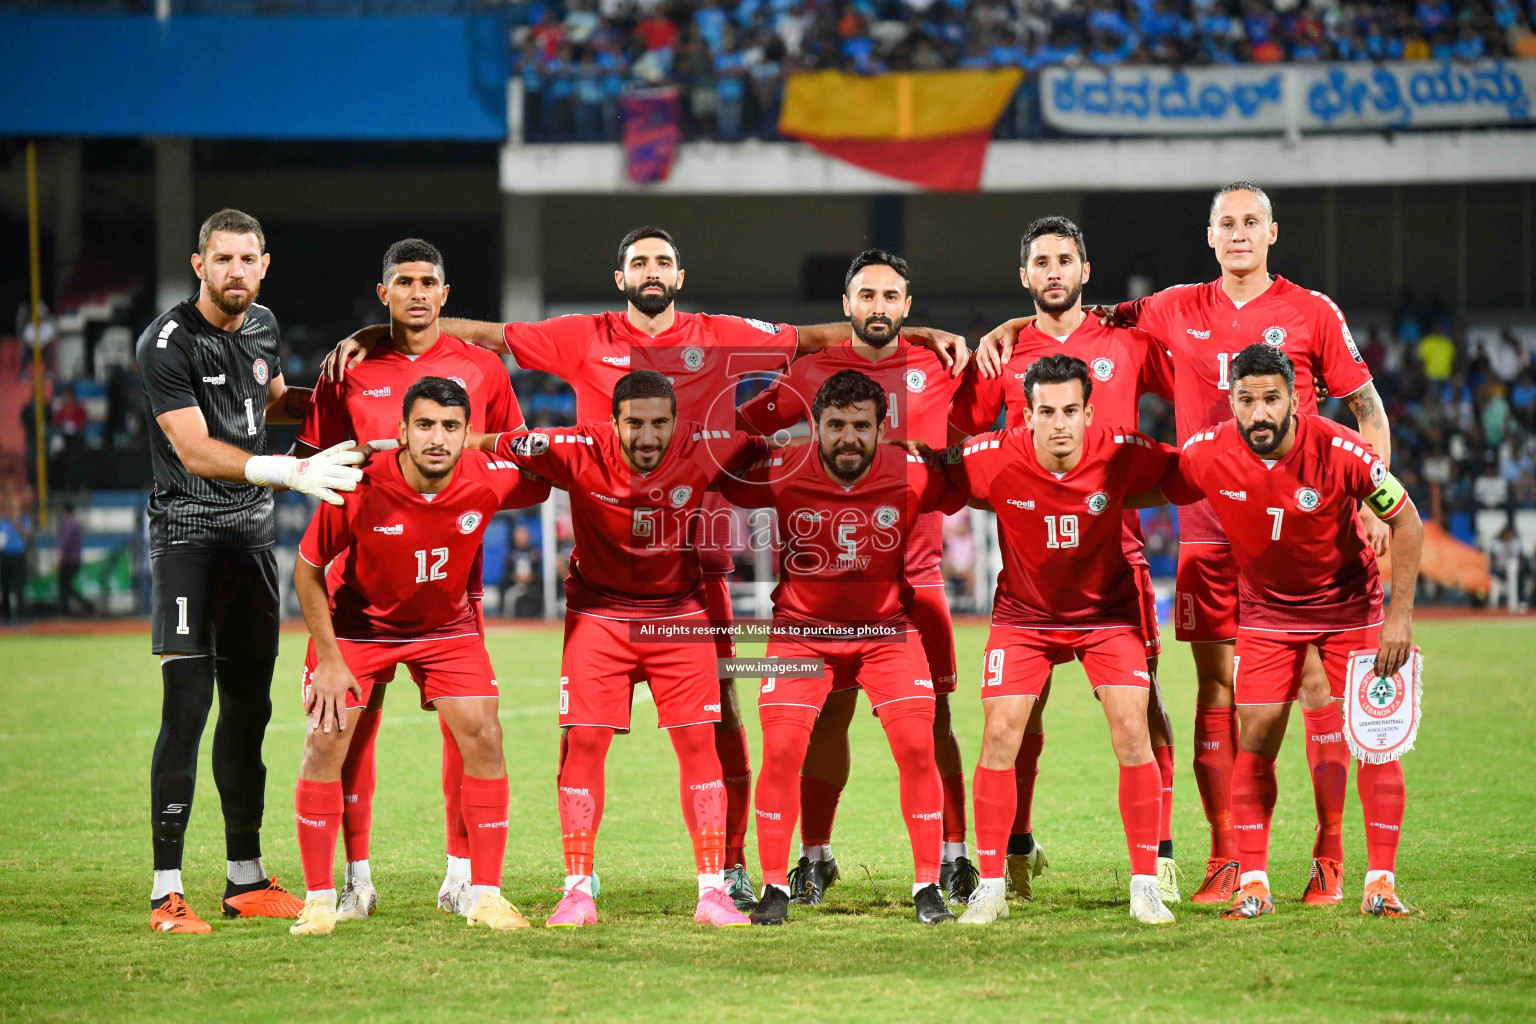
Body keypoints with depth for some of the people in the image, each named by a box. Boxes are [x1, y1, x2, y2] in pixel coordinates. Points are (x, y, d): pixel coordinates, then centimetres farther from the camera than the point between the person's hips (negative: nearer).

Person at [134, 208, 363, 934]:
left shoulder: (261, 326, 9)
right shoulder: (169, 344, -14)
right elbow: (194, 450, -22)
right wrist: (294, 471, -30)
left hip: (252, 536, 7)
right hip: (189, 537, -7)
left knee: (248, 708, 10)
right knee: (188, 705, -13)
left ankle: (246, 879, 19)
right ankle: (167, 891, -12)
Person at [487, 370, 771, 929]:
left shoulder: (702, 449, -18)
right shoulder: (580, 453, -21)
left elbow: (769, 449, 0)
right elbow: (502, 446, -11)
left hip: (679, 613, 1)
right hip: (598, 608, -1)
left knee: (699, 741, -4)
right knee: (584, 742, -6)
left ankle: (713, 891, 3)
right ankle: (578, 892, 3)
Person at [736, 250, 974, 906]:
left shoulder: (938, 370, 7)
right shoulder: (816, 373, 5)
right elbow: (739, 428, 11)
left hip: (917, 574, 0)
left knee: (931, 717, -1)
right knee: (828, 715, 0)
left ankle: (953, 858, 7)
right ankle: (815, 857, 11)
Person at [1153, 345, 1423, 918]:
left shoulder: (1339, 451, -26)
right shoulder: (1208, 455, -21)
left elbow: (1406, 521, -13)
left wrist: (1400, 613, -14)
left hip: (1349, 604, -1)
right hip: (1266, 608, 1)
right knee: (1254, 744, -5)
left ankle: (1380, 882, 0)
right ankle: (1253, 885, 3)